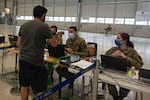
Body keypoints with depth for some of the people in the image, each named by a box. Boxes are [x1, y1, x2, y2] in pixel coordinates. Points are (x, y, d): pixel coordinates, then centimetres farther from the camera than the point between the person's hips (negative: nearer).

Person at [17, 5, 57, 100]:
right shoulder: (44, 26, -11)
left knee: (24, 85, 19)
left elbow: (18, 43, 13)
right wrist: (50, 37, 15)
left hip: (23, 60, 7)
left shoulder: (23, 25, 7)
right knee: (40, 90, 4)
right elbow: (54, 44, -5)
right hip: (36, 62, -7)